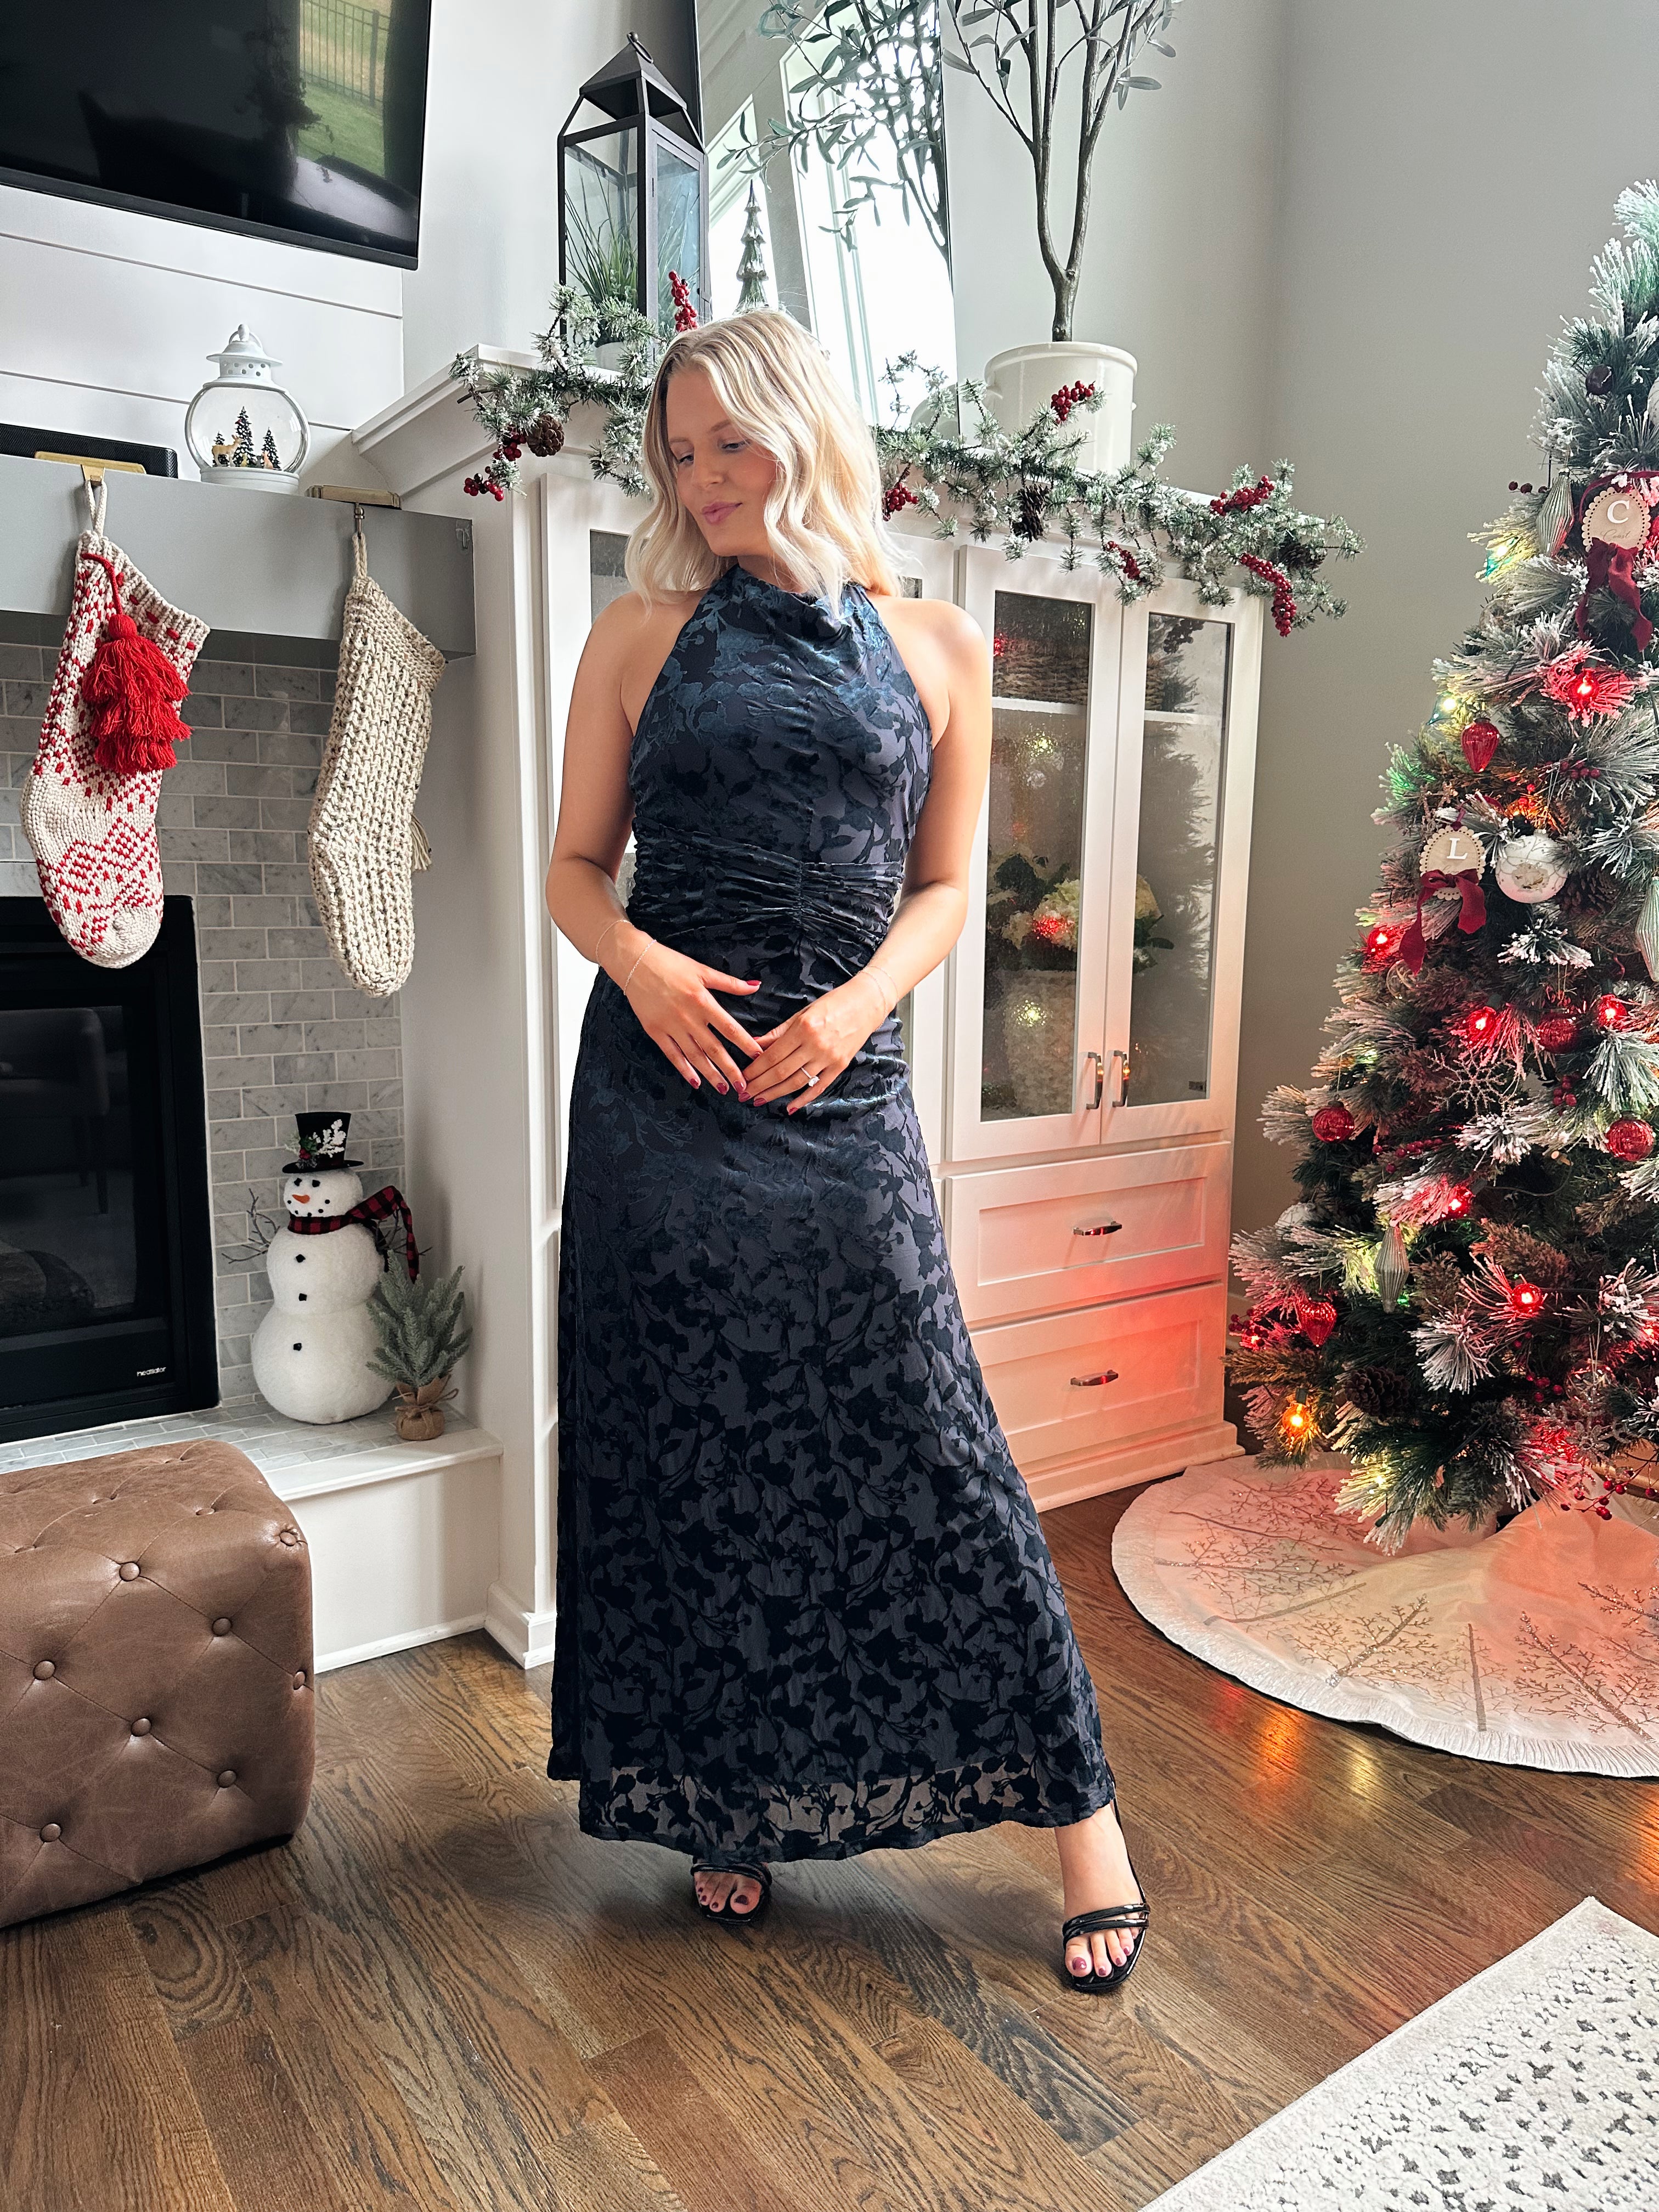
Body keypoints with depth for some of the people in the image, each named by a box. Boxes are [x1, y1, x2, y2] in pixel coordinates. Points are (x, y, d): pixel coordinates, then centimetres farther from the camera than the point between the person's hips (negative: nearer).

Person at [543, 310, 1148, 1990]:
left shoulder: (935, 645, 8)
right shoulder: (642, 637, 8)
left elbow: (942, 884, 9)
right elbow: (576, 865, 8)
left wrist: (860, 1002, -9)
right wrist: (637, 959, -13)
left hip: (841, 1094, -1)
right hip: (662, 1091, 1)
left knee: (927, 1443, 1)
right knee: (688, 1454, 8)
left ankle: (1077, 1808, 19)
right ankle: (728, 1797, 30)